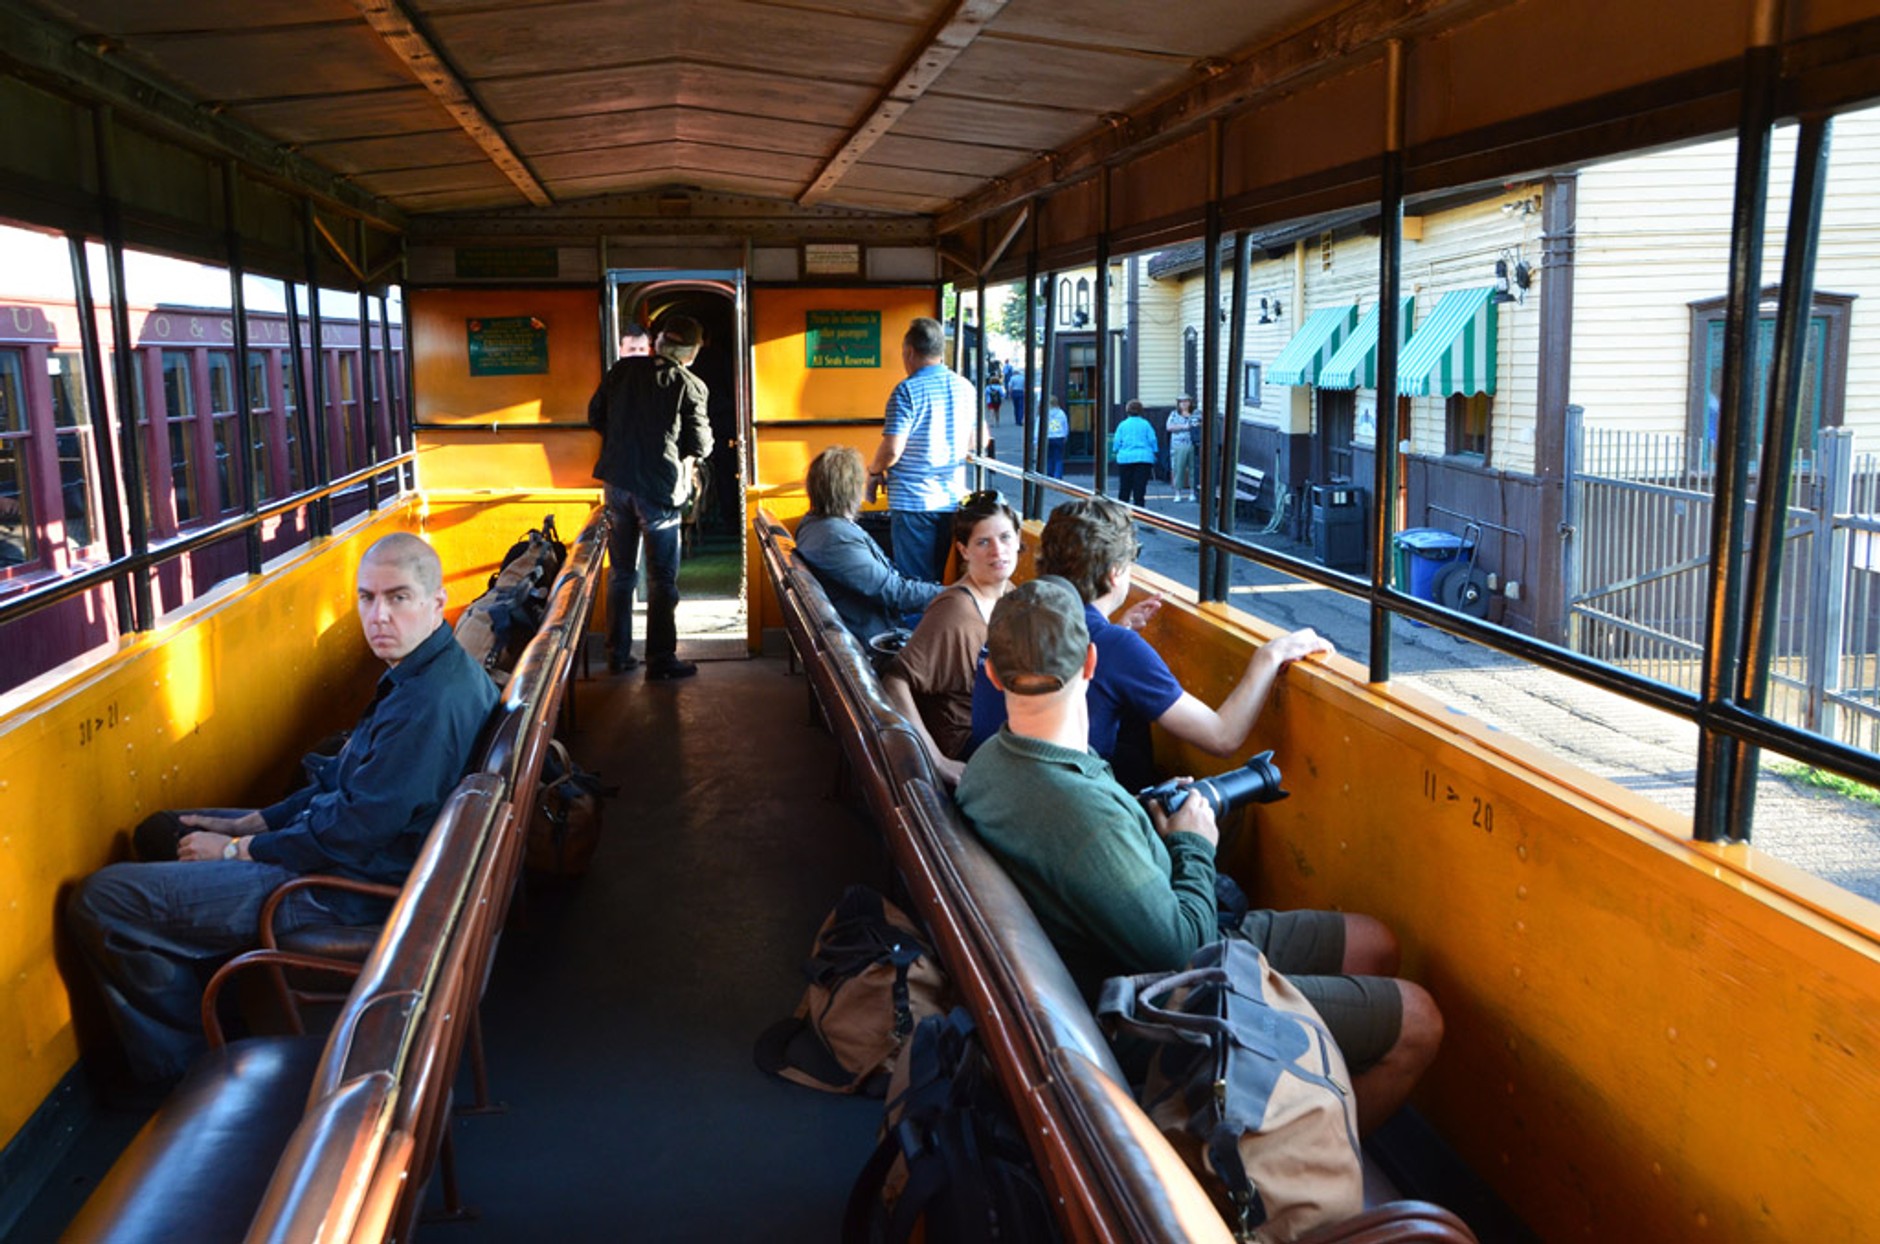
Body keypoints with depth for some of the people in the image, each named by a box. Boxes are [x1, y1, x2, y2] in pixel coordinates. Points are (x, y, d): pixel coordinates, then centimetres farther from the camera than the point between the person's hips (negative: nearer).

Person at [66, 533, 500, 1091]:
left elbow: (355, 829, -26)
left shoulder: (429, 704, -29)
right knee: (161, 832, 25)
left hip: (355, 887, -11)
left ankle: (181, 1063, 10)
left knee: (101, 900, -10)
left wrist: (238, 850, -11)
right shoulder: (427, 672, 6)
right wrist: (256, 822, 7)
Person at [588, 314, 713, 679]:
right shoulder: (689, 386, -9)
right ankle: (660, 658, 6)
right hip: (659, 488, -4)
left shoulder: (623, 370, 3)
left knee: (621, 572, 14)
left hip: (617, 482, 4)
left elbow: (594, 416, 9)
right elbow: (700, 446, -7)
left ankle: (618, 654, 19)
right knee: (662, 578, 4)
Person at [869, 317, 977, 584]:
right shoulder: (965, 387, 6)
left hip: (913, 502, -5)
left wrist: (873, 472, 2)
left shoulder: (907, 391, -12)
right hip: (953, 499, 6)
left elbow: (892, 450, -16)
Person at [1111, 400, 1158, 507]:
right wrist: (1153, 454, 13)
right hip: (1144, 458, -1)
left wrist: (1115, 452, 18)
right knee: (1140, 487, -2)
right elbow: (1153, 440, 1)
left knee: (1125, 487, 10)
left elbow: (1117, 442, 2)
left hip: (1125, 458, 1)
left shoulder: (1122, 425, 3)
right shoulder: (1146, 424, 2)